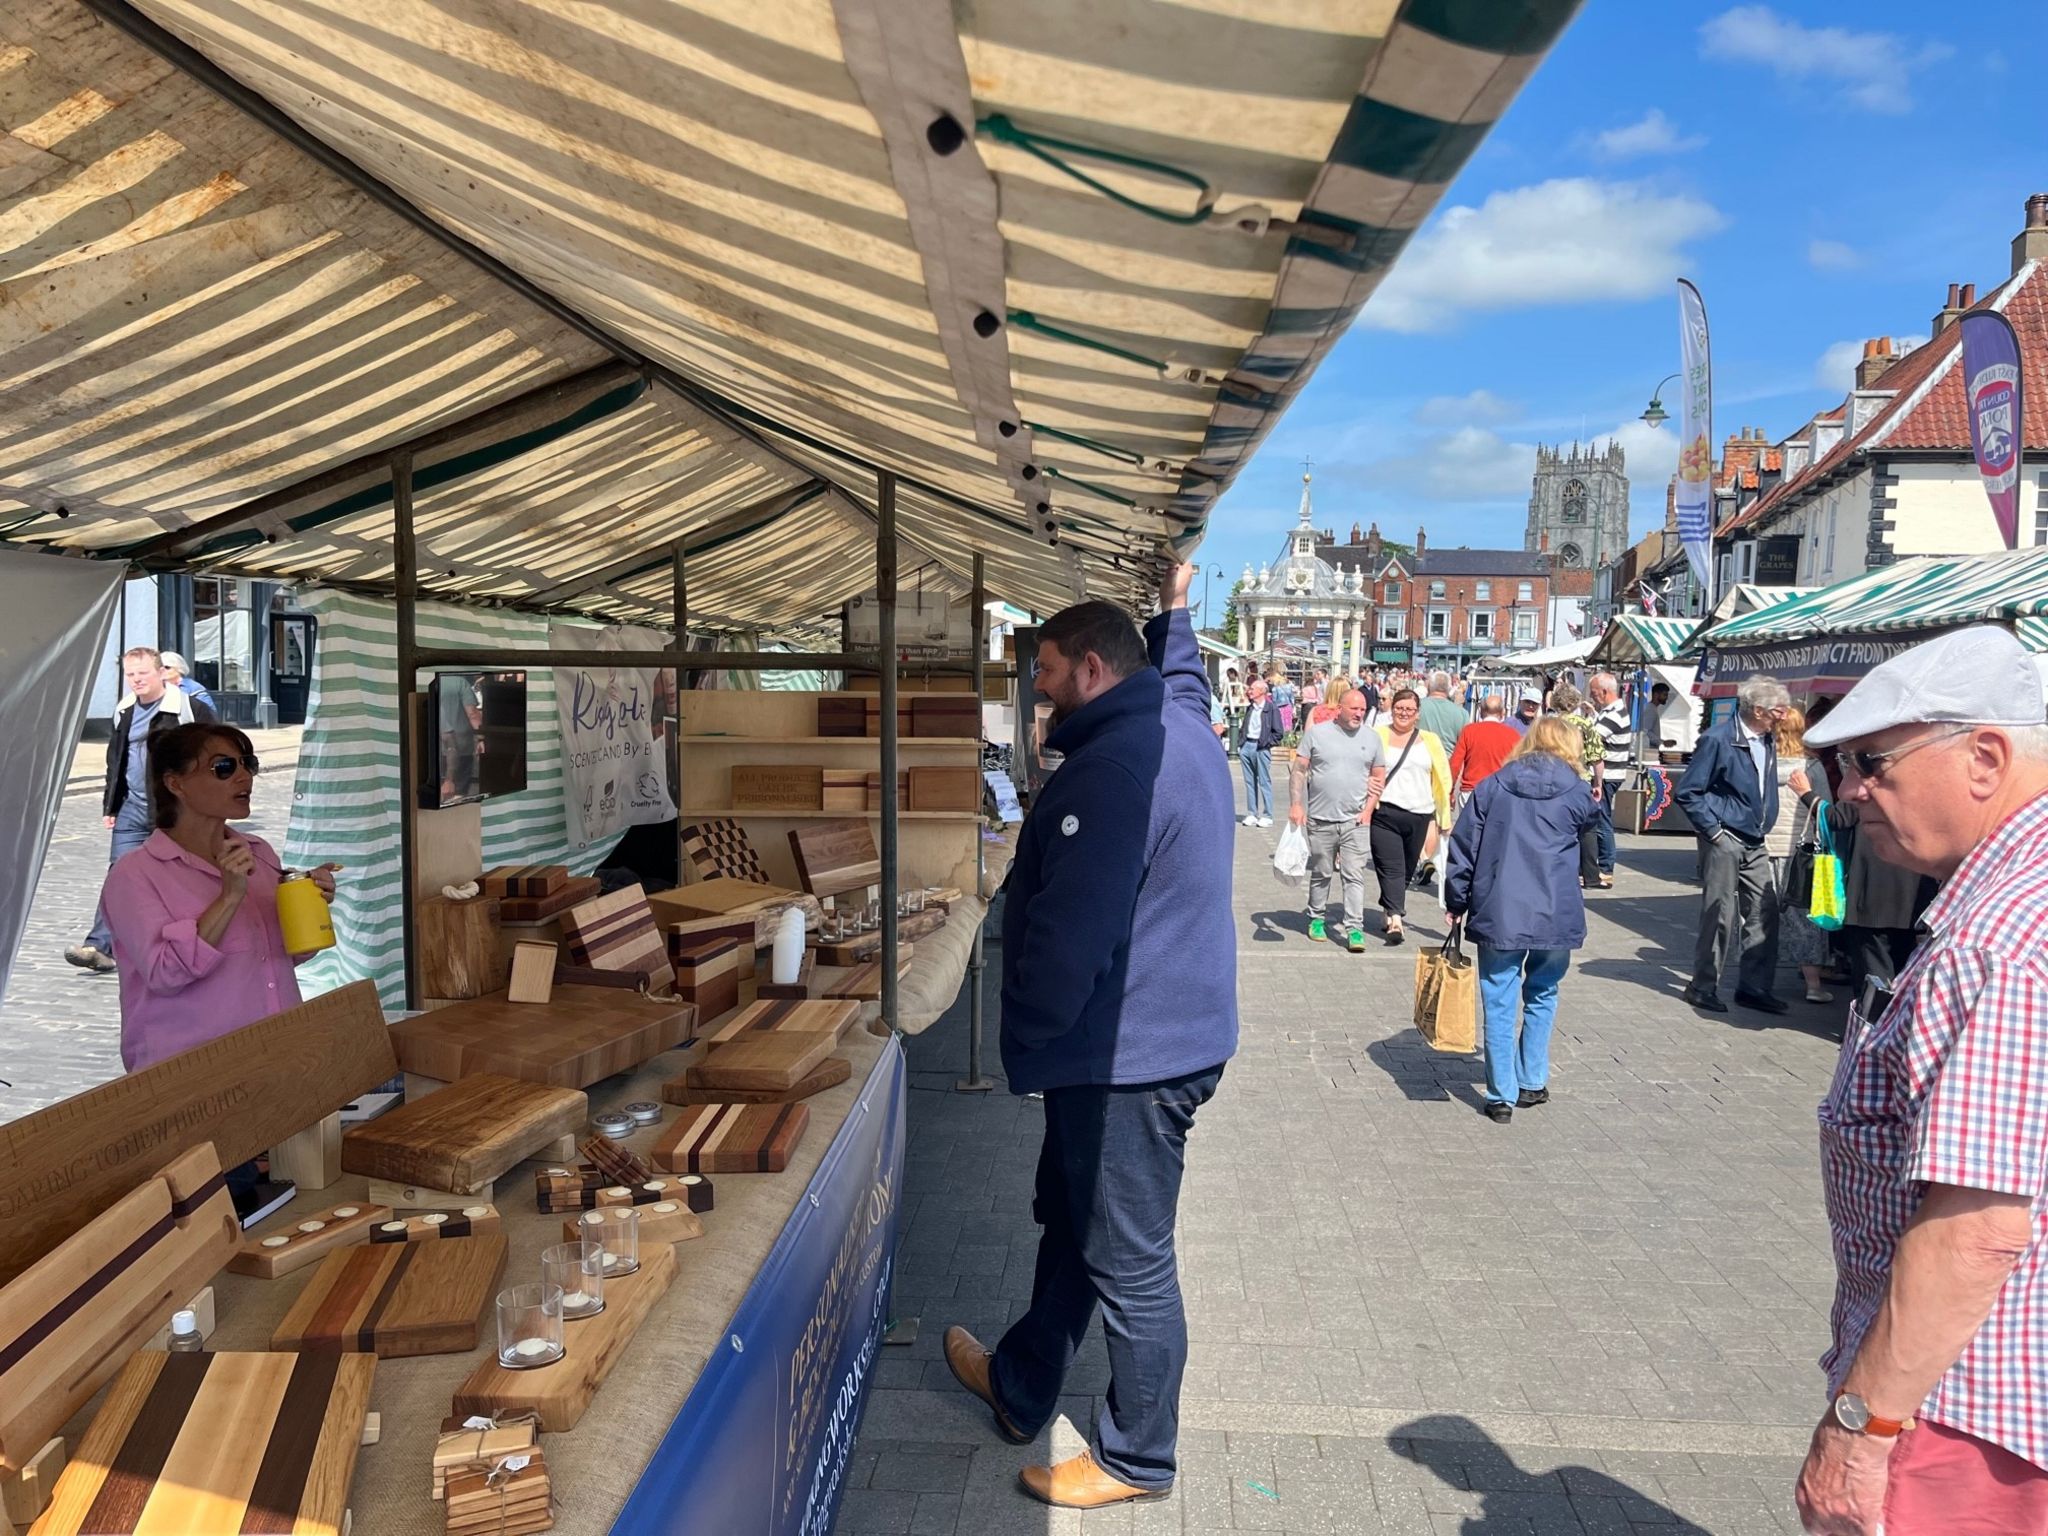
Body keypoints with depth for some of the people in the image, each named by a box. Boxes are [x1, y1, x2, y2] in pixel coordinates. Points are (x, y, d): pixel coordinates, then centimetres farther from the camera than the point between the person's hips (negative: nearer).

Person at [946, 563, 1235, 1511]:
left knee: (1128, 1263, 6)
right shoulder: (1177, 723, 7)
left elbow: (1069, 933, -26)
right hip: (1164, 1035, 11)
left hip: (1128, 1055, -11)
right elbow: (1179, 670, 35)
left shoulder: (1115, 767, -25)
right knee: (1071, 1226, 23)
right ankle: (1019, 1388, 41)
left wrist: (1024, 1032, -13)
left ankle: (1136, 1460, 24)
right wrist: (1174, 608, 44)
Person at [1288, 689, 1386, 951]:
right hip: (1320, 819, -1)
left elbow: (1379, 777, 11)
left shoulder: (1371, 737, 6)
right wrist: (1296, 804, -8)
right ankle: (1316, 918, 27)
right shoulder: (1316, 733, 0)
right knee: (1320, 874, 11)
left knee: (1354, 876, -4)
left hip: (1355, 821, 1)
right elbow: (1299, 771, 1)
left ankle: (1355, 929, -2)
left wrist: (1369, 809, 1)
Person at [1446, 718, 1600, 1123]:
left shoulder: (1492, 787, 3)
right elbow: (1591, 820, 22)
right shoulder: (1577, 793, 1)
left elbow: (1462, 847, 1)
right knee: (1541, 997, 20)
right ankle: (1531, 1083, 26)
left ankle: (1502, 1096, 5)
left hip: (1498, 914, 0)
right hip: (1556, 916, 1)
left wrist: (1456, 902, 9)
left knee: (1500, 1005, 4)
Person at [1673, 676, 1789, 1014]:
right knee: (1720, 916, -2)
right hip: (1725, 841, -7)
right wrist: (1712, 829, -14)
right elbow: (1686, 792, -14)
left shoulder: (1766, 741, 8)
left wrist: (1765, 823, 13)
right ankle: (1702, 987, 11)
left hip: (1755, 843, 7)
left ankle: (1755, 986, 15)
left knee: (1765, 911, 5)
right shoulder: (1719, 740, -15)